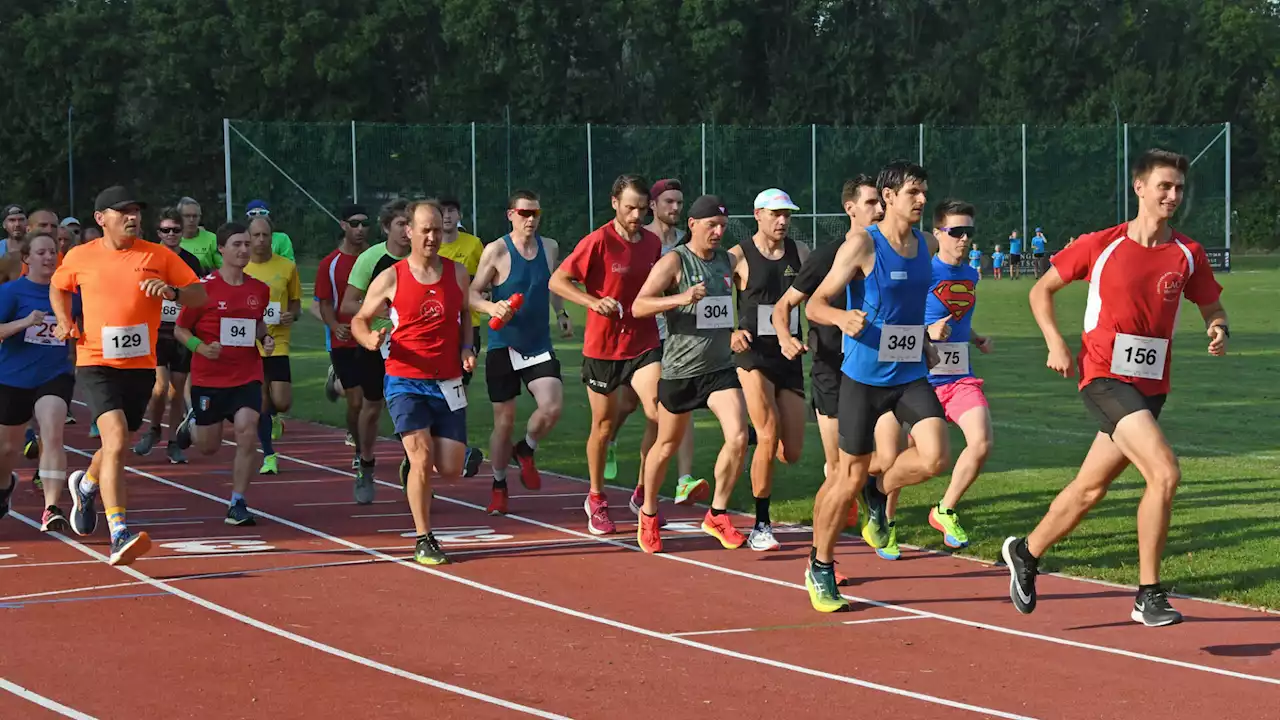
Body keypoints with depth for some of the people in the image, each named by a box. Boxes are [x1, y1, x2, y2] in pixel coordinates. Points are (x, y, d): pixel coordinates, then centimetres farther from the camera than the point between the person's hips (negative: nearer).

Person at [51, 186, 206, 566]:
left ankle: (86, 484, 54)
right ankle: (119, 536, -26)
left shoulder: (158, 256, 0)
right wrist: (65, 322, 5)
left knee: (117, 445, 16)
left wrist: (172, 292, -19)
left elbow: (200, 294, 1)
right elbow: (58, 288, 22)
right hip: (96, 363, -3)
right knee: (116, 438, -23)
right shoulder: (80, 257, 1)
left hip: (141, 365, 3)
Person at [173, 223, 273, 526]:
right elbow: (180, 330, -3)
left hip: (247, 376, 2)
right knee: (209, 447, 10)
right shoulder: (204, 287, -10)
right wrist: (201, 347, -21)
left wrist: (265, 337, 1)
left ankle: (238, 505, -5)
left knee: (247, 434, -16)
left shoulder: (260, 289, 3)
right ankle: (193, 423, 49)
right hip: (208, 377, -2)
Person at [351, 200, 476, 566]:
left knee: (450, 469, -1)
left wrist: (466, 348, 3)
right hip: (406, 382, -3)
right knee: (422, 458, -17)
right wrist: (370, 339, -18)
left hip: (448, 384, 3)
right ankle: (423, 540, -4)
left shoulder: (458, 274, 4)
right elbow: (359, 319, 4)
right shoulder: (390, 279, -4)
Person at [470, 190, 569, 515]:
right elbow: (473, 294, -7)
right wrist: (492, 307, -24)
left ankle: (526, 451, 15)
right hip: (503, 346, -3)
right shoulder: (496, 251, -8)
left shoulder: (549, 248, 6)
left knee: (552, 407, -17)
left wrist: (562, 312, 14)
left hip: (540, 345, 3)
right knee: (504, 421, 2)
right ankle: (499, 487, 21)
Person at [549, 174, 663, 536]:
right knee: (604, 426, 8)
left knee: (659, 414, -15)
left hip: (644, 344, 3)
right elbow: (557, 281, -10)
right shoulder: (598, 241, -11)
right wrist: (593, 301, -22)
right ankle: (596, 500, 28)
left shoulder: (653, 242, 4)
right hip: (602, 347, -3)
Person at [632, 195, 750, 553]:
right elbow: (639, 306, -20)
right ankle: (648, 515, 32)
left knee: (738, 437, -14)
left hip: (720, 368, 4)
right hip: (679, 371, -4)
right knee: (666, 447, 11)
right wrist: (680, 298, -33)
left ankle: (717, 514, 2)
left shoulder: (730, 261, 6)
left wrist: (734, 332, 9)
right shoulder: (674, 261, -11)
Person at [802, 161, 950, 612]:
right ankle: (820, 568, 21)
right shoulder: (862, 245, -12)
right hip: (864, 376, -5)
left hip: (911, 375, 5)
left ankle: (879, 494, 17)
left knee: (935, 458, -16)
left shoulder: (926, 246, 6)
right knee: (850, 476, 2)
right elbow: (815, 305, -14)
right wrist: (842, 317, -34)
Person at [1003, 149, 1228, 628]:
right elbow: (1042, 291, 8)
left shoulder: (1188, 255, 5)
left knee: (1090, 489, 14)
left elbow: (1212, 308, 16)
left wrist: (1219, 331, -8)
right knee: (1164, 473, -22)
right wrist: (1055, 343, -6)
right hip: (1105, 378, -5)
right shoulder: (1100, 245, -3)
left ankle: (1025, 553, 39)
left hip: (1150, 387, 5)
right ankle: (1149, 596, -14)